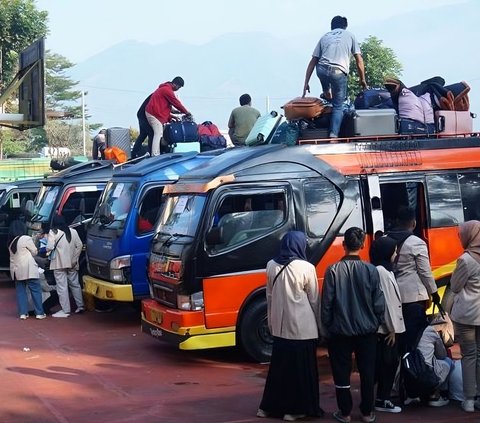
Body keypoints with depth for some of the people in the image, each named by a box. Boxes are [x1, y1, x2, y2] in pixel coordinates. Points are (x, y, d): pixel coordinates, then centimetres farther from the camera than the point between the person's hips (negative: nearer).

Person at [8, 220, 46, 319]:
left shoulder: (10, 242, 10)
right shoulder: (26, 239, -10)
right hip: (28, 269, -6)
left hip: (16, 269, 6)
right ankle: (39, 313, -1)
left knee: (20, 291, 8)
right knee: (35, 290, 0)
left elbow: (16, 254, 15)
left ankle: (23, 313, 4)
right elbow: (34, 252, -2)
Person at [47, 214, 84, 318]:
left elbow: (49, 248, -16)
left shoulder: (53, 232, -9)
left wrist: (47, 249, 7)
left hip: (59, 264, -5)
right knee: (75, 284, 17)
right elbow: (79, 245, 3)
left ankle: (65, 310, -5)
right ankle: (80, 306, 20)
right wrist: (75, 259, 3)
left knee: (62, 287, -3)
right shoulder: (73, 231, 7)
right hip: (71, 264, 5)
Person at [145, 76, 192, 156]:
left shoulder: (165, 88, 22)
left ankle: (156, 155, 3)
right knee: (158, 134, -17)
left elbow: (165, 106, 23)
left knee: (158, 134, 8)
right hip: (154, 114, -11)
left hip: (152, 113, 11)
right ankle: (155, 156, -26)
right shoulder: (167, 90, -12)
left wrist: (170, 117, 19)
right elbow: (176, 103, -10)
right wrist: (186, 112, 1)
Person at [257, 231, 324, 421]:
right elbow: (314, 300, -4)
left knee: (278, 366, 16)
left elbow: (269, 296, 10)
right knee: (301, 368, 6)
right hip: (302, 327, -5)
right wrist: (318, 324, 8)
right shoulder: (306, 268, -12)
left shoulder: (272, 266, 2)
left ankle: (270, 406, 21)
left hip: (279, 326, 5)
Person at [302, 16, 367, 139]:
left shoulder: (325, 37, 24)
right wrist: (362, 80, 25)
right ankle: (334, 134, -9)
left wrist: (306, 83, 19)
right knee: (338, 106, 7)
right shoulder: (350, 36, 19)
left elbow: (313, 62, 18)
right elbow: (359, 60, 15)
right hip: (339, 72, -2)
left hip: (321, 71, 2)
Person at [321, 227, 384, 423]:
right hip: (366, 330, 1)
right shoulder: (371, 270, -8)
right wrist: (376, 323, 11)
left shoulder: (333, 270, -11)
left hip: (340, 331, -1)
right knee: (367, 372, 12)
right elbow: (378, 303, -4)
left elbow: (327, 302, -8)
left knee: (341, 372, 10)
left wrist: (327, 325, 6)